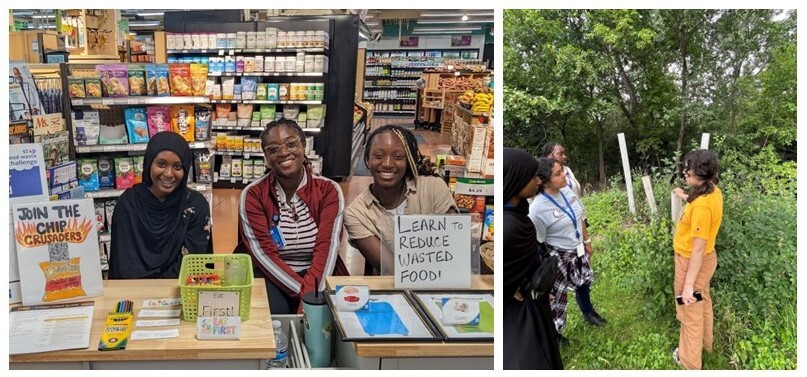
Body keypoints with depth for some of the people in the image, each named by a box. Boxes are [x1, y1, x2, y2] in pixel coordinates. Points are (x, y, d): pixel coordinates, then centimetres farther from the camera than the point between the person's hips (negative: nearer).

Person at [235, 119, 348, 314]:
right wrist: (303, 291, -25)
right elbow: (263, 253, -13)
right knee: (273, 309, -32)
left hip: (317, 276, 2)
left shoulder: (329, 190, -3)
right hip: (270, 277, -1)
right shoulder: (252, 195, -4)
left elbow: (327, 248, -14)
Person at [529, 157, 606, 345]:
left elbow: (579, 218, 5)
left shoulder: (567, 190, -12)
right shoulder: (537, 208, -31)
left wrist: (587, 241, 14)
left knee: (584, 282, 28)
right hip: (558, 256, -7)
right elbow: (537, 242, -21)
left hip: (578, 249, 7)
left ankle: (588, 312, 57)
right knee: (557, 294, 9)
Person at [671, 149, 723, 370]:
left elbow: (698, 248, -31)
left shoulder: (701, 206, -33)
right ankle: (705, 342, 51)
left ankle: (690, 360, 28)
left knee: (690, 313, 10)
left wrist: (688, 285, -27)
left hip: (692, 262, -9)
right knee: (702, 304, 29)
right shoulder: (713, 192, -6)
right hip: (704, 259, 9)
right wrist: (686, 198, 28)